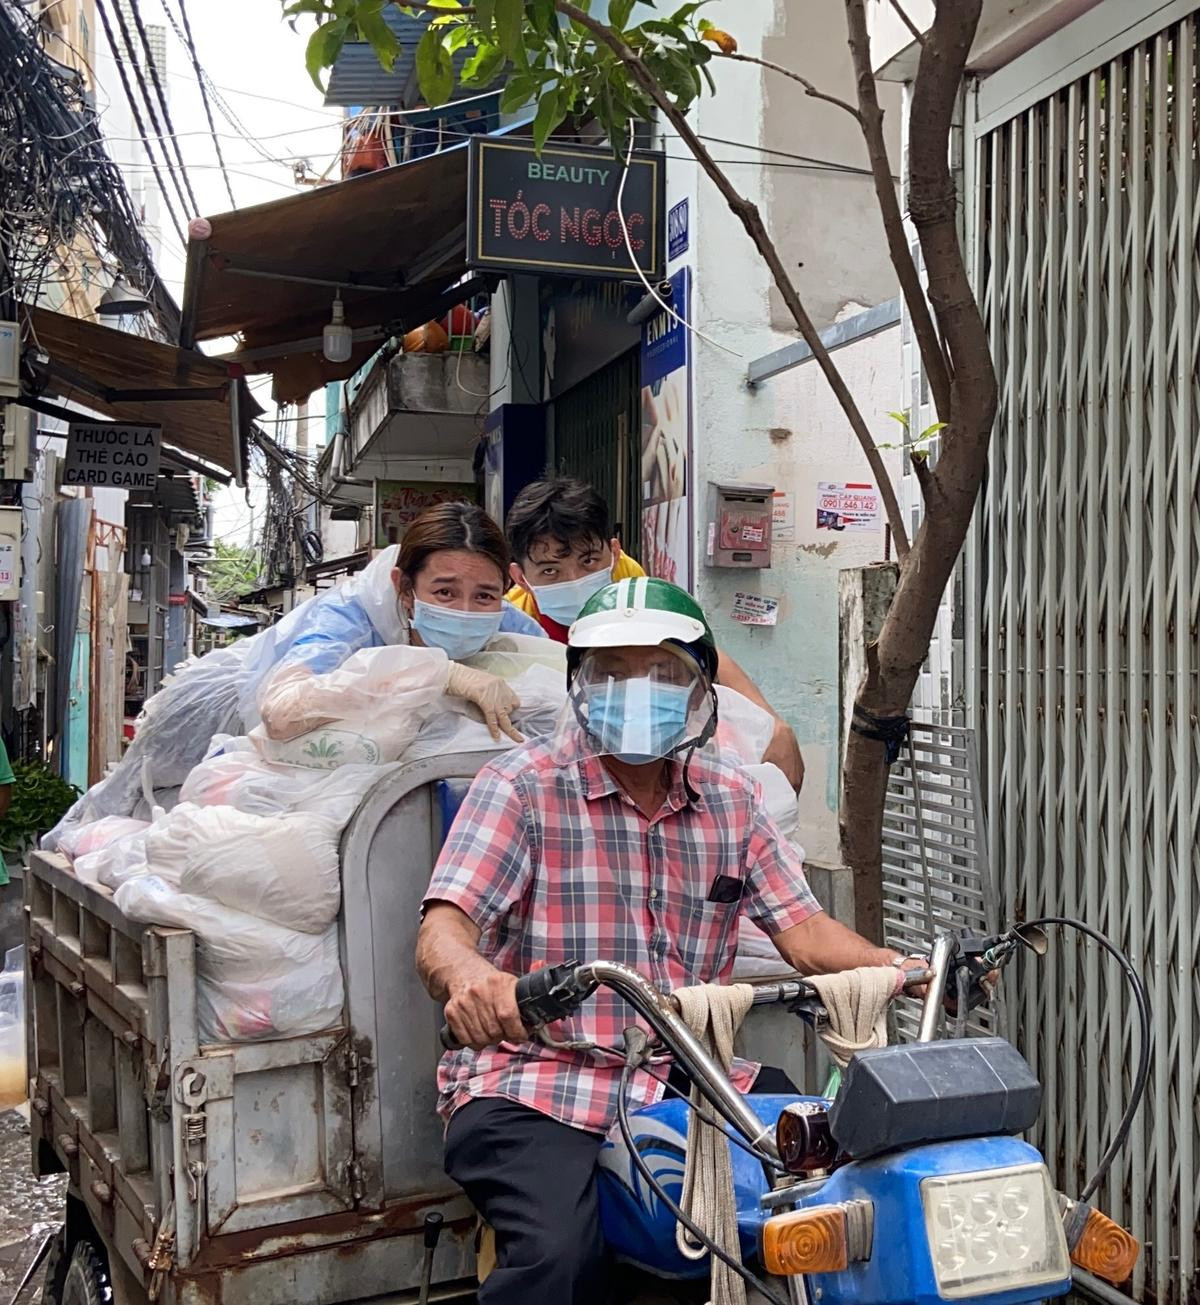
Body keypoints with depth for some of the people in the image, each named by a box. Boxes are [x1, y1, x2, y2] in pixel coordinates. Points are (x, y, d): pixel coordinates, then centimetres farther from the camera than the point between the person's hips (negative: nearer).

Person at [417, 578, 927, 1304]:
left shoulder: (730, 800, 12)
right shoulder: (522, 788, -3)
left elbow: (804, 930, 8)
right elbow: (444, 928, -15)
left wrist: (900, 966, -12)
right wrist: (467, 974, -39)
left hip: (690, 1078, 5)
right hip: (538, 1083, -4)